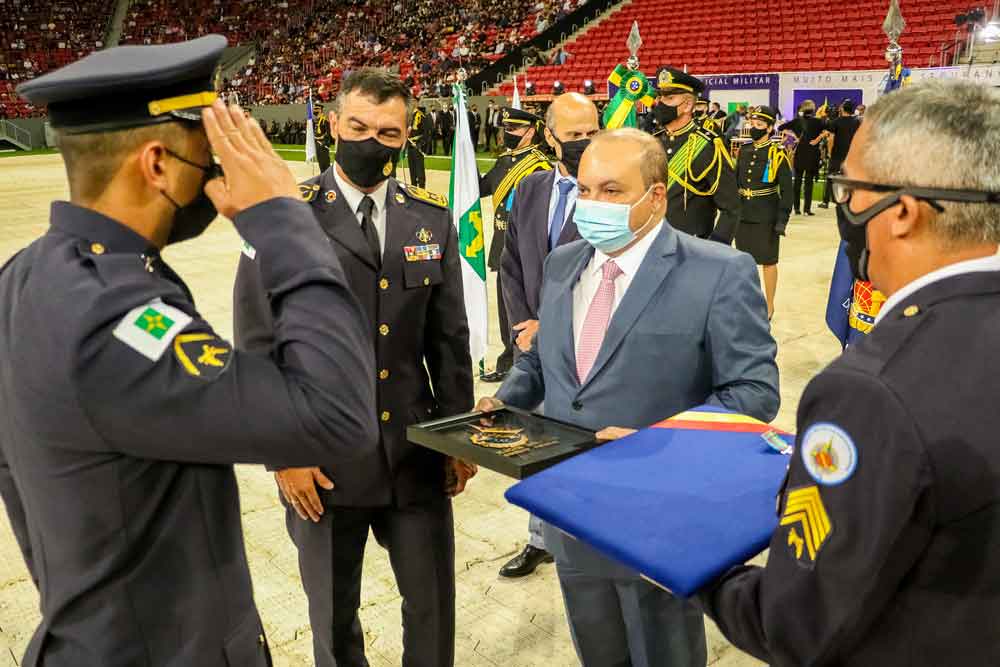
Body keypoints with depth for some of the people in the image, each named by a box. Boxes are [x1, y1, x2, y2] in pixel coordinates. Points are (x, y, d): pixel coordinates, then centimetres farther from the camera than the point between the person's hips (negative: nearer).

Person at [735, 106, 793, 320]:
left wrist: (782, 220, -14)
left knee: (768, 262, 5)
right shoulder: (744, 151, 7)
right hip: (743, 216, 5)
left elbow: (787, 190, -9)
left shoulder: (777, 154, -8)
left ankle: (769, 306, 17)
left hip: (766, 219, -5)